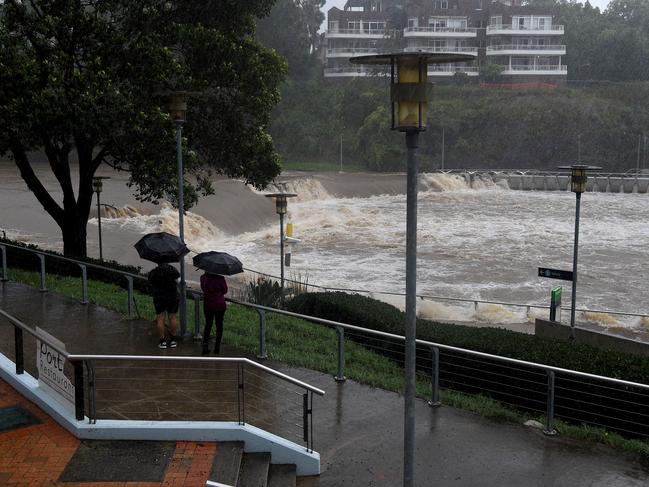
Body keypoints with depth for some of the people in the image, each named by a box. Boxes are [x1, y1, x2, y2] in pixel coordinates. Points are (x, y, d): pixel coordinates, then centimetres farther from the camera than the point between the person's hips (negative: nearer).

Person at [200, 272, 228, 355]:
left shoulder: (203, 278, -7)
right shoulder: (220, 278, -17)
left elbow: (203, 288, 7)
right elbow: (225, 290, -4)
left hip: (207, 305, 2)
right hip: (219, 304, -2)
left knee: (208, 324, 16)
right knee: (219, 325, 12)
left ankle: (205, 346, 6)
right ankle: (217, 347, 14)